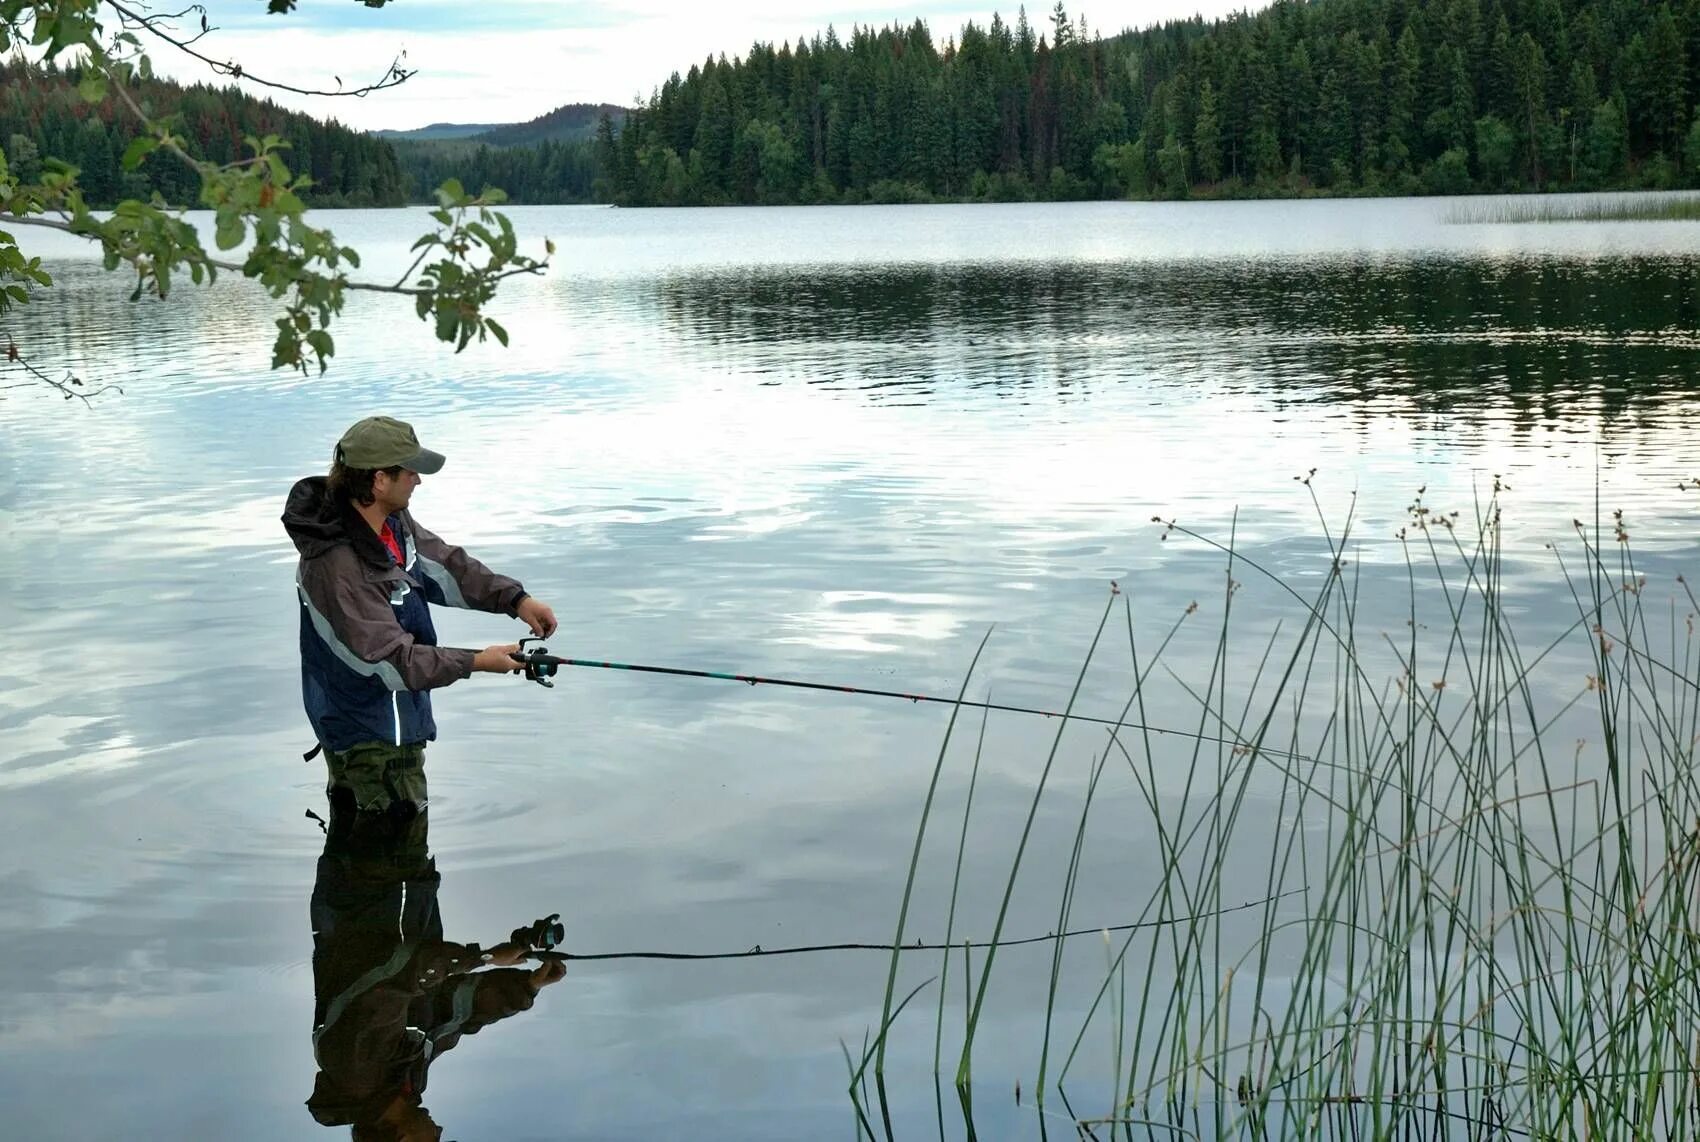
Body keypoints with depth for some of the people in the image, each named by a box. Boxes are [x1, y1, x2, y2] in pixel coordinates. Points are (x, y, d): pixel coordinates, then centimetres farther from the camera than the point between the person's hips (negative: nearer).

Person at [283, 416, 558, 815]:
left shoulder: (392, 520, -4)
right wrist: (476, 662, -24)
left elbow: (442, 565, 8)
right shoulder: (337, 566, -33)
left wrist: (515, 598, -5)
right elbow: (391, 663, -30)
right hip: (372, 738, -10)